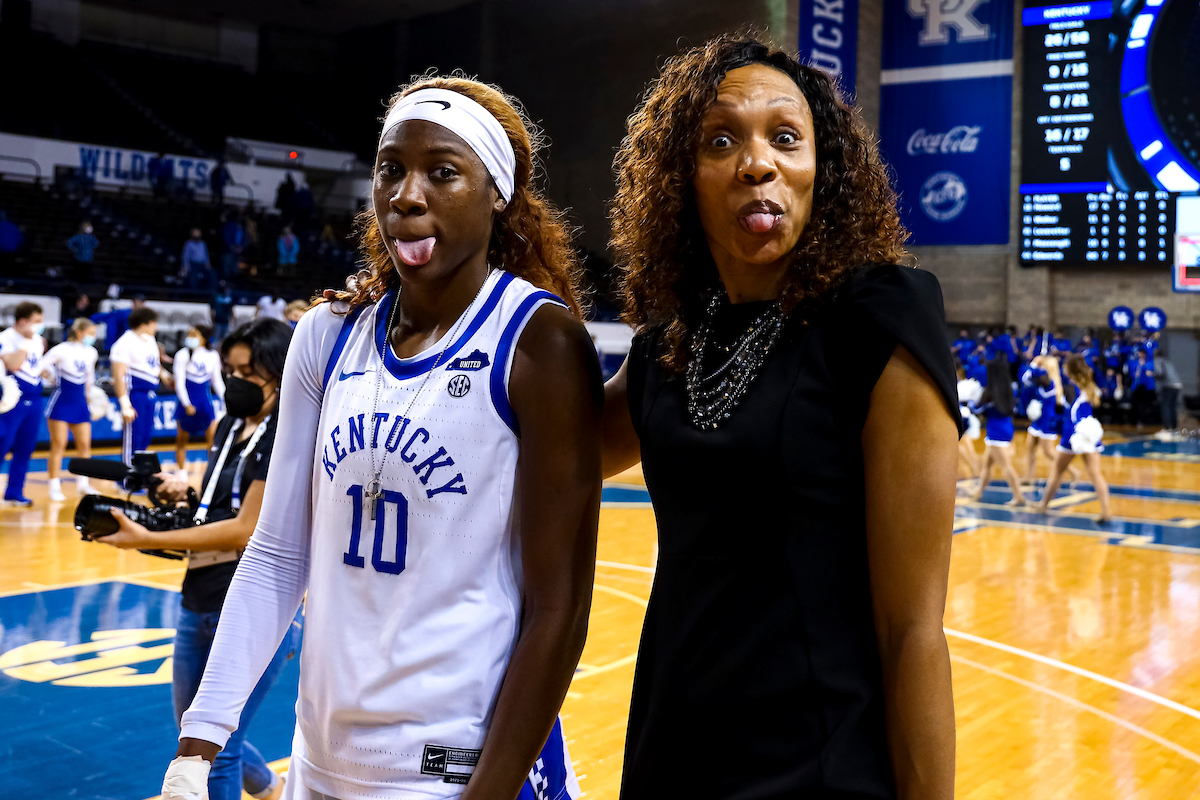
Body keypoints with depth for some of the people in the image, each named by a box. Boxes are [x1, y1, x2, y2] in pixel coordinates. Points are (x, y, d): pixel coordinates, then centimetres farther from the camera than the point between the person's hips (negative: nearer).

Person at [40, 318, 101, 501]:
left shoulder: (91, 353, 8)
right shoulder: (61, 350, -10)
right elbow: (39, 367, -10)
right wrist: (47, 371, -25)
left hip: (80, 404, 6)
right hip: (61, 402, -5)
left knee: (85, 445, 4)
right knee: (58, 445, -3)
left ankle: (82, 483, 16)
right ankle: (54, 487, 4)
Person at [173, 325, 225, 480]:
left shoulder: (213, 356, 3)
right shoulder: (183, 355, -6)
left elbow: (217, 381, 12)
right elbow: (179, 382, -7)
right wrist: (187, 404, -16)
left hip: (205, 400, 2)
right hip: (187, 402, -2)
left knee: (214, 436, -5)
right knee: (182, 439, 7)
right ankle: (181, 473, 18)